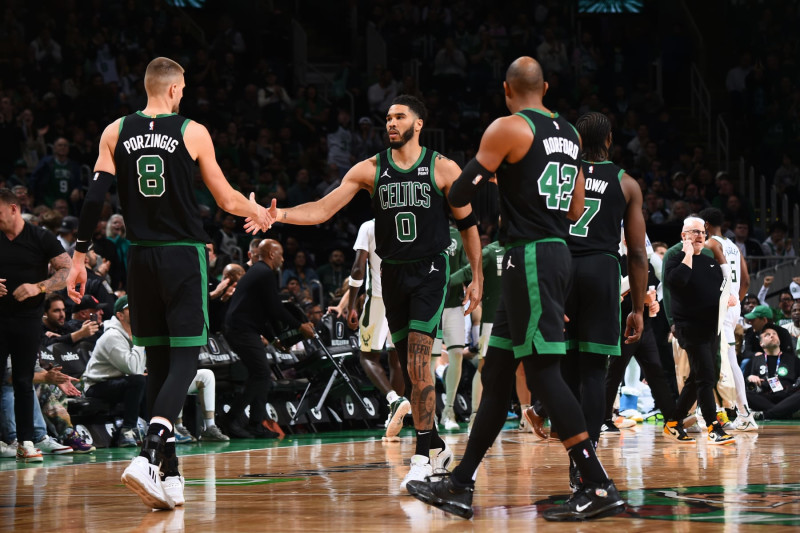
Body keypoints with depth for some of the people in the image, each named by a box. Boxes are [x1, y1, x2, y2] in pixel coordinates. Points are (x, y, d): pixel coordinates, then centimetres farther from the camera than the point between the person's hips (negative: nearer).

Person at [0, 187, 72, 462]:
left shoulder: (42, 238, -3)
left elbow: (69, 271, -6)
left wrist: (39, 287, -19)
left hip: (27, 318, -2)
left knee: (23, 381, 1)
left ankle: (26, 441, 5)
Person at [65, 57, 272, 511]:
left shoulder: (116, 133, 4)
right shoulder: (193, 133, -3)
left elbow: (95, 199, -1)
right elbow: (227, 200, 3)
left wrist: (80, 258, 5)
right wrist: (261, 214, 23)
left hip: (141, 257, 4)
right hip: (184, 256, -3)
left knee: (158, 361, 12)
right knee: (184, 358, -2)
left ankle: (170, 474, 11)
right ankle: (149, 457, -24)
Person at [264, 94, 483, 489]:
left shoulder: (443, 170, -4)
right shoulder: (371, 170, 3)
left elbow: (467, 224, 4)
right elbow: (324, 209, -4)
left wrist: (477, 277, 1)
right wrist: (282, 215, -20)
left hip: (430, 271, -5)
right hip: (393, 274, 5)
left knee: (418, 362, -17)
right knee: (410, 367, 10)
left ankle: (423, 456, -15)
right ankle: (436, 446, 24)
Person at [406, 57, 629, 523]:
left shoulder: (508, 129, -9)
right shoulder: (569, 133, 15)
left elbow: (460, 195, -9)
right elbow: (576, 209, 18)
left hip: (529, 257, -9)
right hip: (559, 253, 9)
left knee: (544, 371, -9)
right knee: (497, 372, 12)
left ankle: (599, 488, -13)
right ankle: (460, 486, 17)